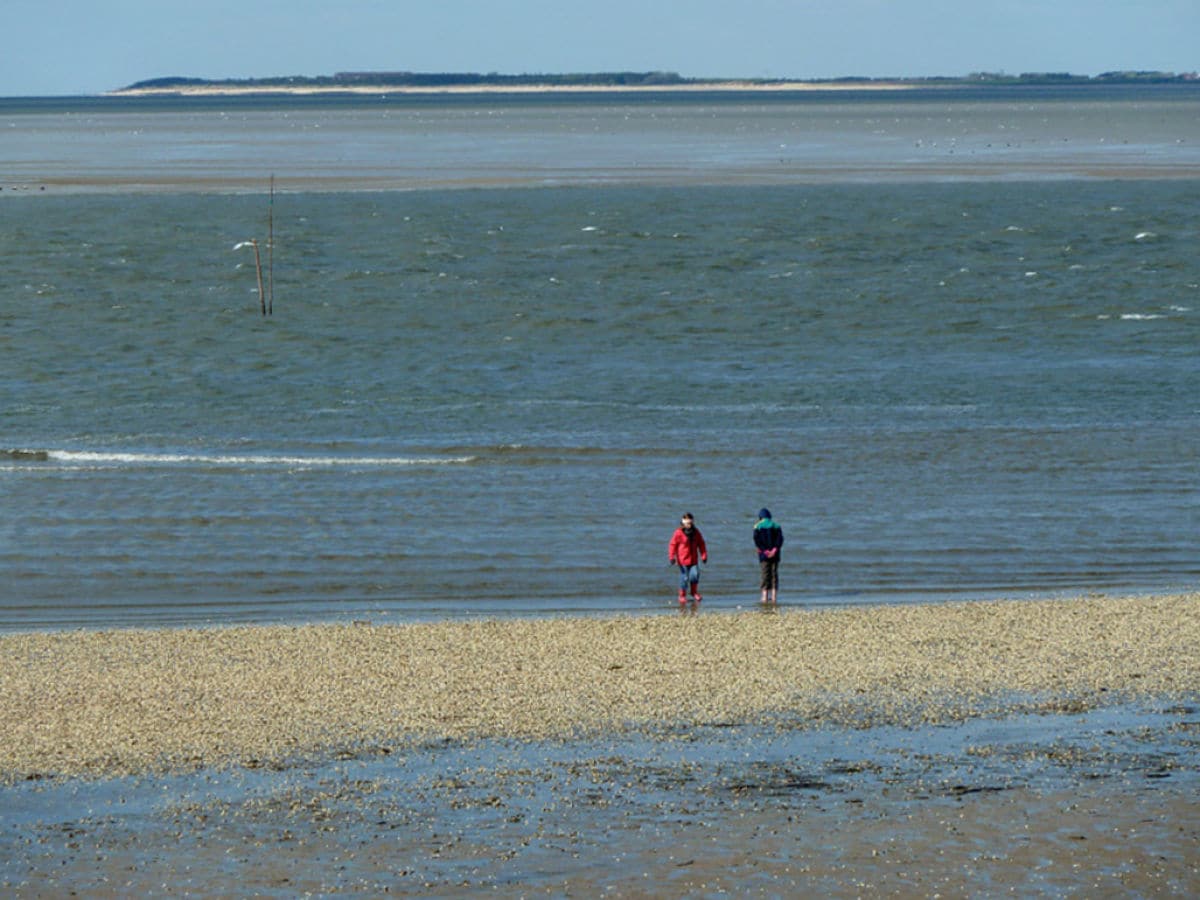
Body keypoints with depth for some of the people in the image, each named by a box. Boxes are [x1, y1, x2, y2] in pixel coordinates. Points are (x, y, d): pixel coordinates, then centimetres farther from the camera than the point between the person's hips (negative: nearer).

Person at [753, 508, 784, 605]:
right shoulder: (776, 526, 8)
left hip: (764, 554, -2)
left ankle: (765, 597, -5)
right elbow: (780, 538, -5)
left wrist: (765, 551, -13)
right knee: (774, 574, 6)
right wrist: (774, 550, -13)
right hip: (775, 554, 2)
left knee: (764, 575, 0)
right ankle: (774, 597, 3)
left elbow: (757, 540, -11)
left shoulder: (758, 526, 1)